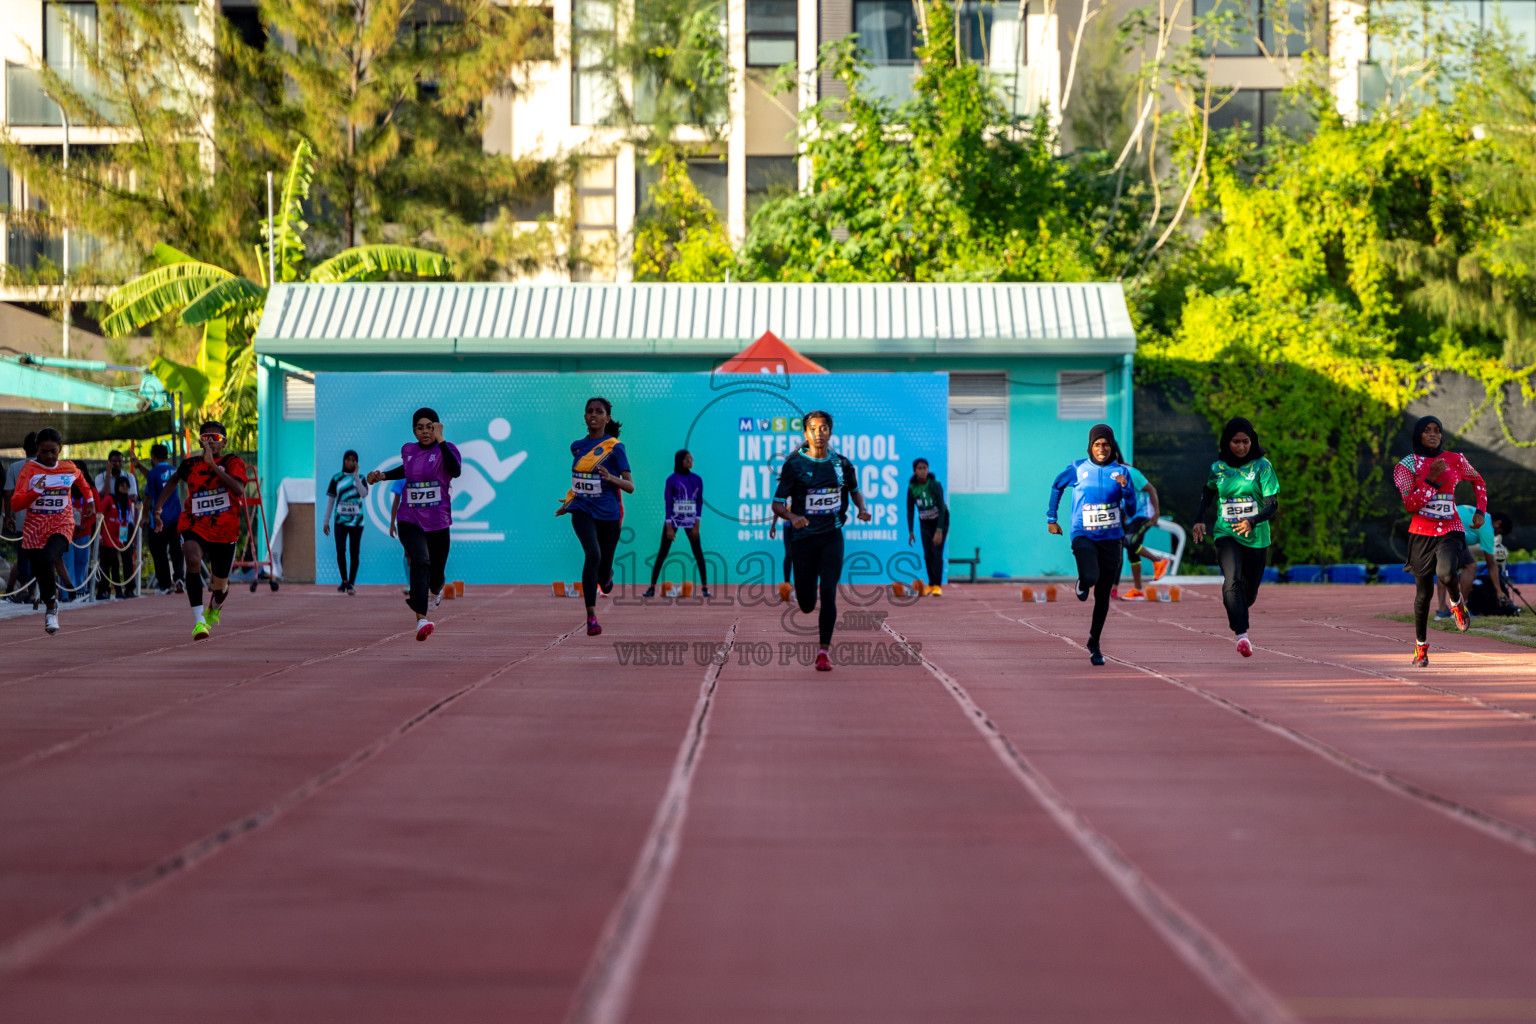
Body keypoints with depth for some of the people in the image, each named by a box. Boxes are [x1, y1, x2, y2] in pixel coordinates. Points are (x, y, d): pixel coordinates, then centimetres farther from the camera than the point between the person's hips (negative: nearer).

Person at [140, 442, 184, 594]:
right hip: (176, 518, 5)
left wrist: (145, 517, 1)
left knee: (159, 553, 2)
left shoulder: (154, 472, -11)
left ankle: (164, 585, 3)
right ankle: (179, 578, -5)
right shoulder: (174, 471, 9)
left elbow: (148, 497, -9)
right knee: (176, 550, 11)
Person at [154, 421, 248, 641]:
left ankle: (214, 610, 52)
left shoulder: (233, 462, -6)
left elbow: (238, 490, -27)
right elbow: (173, 481, 25)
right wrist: (158, 507, 19)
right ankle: (198, 620, -33)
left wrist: (212, 464, -30)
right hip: (194, 525, 0)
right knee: (193, 559, -34)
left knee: (220, 586, 12)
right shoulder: (190, 464, 3)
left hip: (224, 531, 0)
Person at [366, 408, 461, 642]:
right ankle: (421, 619, -37)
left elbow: (456, 470, -29)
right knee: (420, 560, -26)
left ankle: (435, 591, 53)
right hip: (410, 520, 1)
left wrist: (440, 441, -31)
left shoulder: (446, 449, -6)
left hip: (438, 523, -1)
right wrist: (382, 476, 15)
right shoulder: (408, 450, 6)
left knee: (436, 572, 12)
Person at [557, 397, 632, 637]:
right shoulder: (577, 446, 7)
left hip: (609, 513, -1)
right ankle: (591, 618, -27)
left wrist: (610, 477, -27)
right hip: (583, 511, 1)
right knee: (592, 554, -26)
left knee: (603, 576, 7)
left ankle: (607, 576, 49)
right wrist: (570, 500, 19)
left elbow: (630, 486, -10)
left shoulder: (615, 448, -6)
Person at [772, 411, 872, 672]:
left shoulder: (842, 464, 3)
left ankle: (823, 650, -9)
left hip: (832, 536, 1)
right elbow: (777, 504, -6)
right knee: (806, 604, 5)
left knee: (828, 593, -14)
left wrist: (863, 509, 2)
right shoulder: (794, 465, -5)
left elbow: (855, 489, 22)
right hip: (803, 538, -1)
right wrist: (792, 517, -26)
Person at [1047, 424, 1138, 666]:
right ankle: (1082, 584, 11)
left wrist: (1126, 488, -17)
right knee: (1091, 577, -29)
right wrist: (1051, 518, 18)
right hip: (1084, 535, -2)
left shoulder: (1120, 472, 2)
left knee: (1103, 595, 6)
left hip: (1111, 538, 2)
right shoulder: (1078, 469, 0)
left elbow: (1131, 510, 1)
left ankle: (1094, 644, 23)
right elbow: (1057, 486, 18)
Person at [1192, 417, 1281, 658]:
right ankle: (1242, 635, -29)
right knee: (1232, 581, -26)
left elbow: (1273, 505, -9)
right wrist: (1199, 520, 5)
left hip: (1256, 537, 0)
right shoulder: (1217, 468, 4)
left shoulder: (1262, 466, -3)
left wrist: (1252, 521, -27)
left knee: (1248, 595, 10)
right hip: (1226, 533, 0)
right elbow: (1206, 495, 22)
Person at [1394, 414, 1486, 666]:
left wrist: (1480, 510, 9)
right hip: (1421, 534, 0)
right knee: (1423, 593, 2)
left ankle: (1457, 604, 5)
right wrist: (1432, 479, -18)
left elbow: (1478, 482, 22)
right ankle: (1421, 645, 23)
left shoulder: (1455, 460, 6)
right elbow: (1409, 504, -10)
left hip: (1450, 531, 0)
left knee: (1446, 573, -30)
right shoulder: (1406, 465, 0)